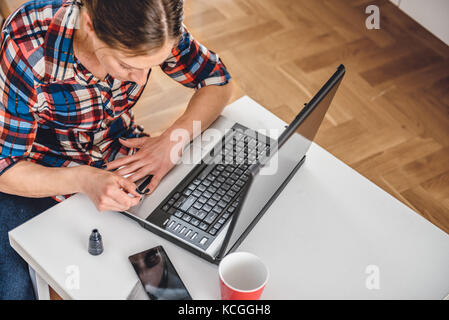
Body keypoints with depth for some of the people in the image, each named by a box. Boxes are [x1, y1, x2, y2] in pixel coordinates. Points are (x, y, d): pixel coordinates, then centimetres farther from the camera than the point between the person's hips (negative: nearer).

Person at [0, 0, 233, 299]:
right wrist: (82, 180, -39)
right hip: (40, 178, -2)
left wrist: (174, 139, -24)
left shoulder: (150, 29, -22)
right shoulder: (26, 51, -32)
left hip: (121, 158, 3)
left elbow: (218, 82, -7)